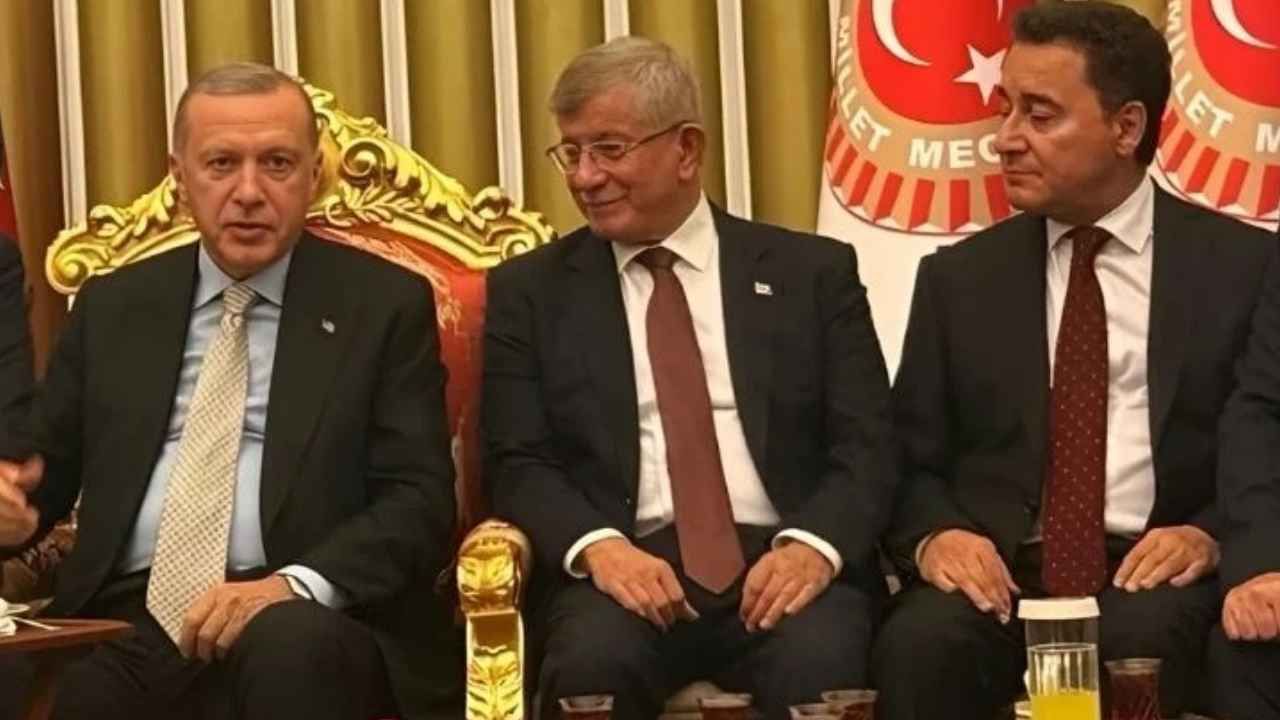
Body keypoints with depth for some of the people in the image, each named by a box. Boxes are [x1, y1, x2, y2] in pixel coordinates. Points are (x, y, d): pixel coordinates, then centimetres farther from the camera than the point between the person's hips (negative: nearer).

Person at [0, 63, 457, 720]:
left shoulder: (386, 304, 6)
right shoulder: (112, 307, 16)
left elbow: (420, 501, -1)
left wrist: (298, 585, -18)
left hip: (304, 625, -2)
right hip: (125, 623, 2)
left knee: (289, 642, -36)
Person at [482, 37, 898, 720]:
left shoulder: (813, 272, 12)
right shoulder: (530, 291, 13)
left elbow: (865, 446, 5)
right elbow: (519, 463, 5)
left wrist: (813, 545, -15)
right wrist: (598, 545, -16)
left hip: (780, 563, 0)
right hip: (625, 567, 1)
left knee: (819, 665, -32)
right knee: (592, 661, -32)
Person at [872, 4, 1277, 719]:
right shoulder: (958, 277, 15)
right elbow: (912, 458, 13)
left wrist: (1211, 537, -13)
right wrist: (934, 536, -9)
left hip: (1153, 569, -1)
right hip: (997, 570, 1)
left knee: (1140, 645, -36)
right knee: (918, 643, -32)